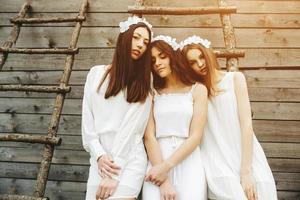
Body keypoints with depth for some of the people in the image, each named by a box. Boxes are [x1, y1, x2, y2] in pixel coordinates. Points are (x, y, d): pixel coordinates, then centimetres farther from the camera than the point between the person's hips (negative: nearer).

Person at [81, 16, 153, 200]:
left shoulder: (144, 85, 1)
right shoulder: (96, 73, 6)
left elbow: (131, 128, -8)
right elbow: (88, 118, 4)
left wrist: (114, 174, -12)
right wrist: (99, 155, -6)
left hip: (130, 161, -2)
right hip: (100, 160, 2)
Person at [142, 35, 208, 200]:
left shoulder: (198, 89, 4)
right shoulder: (152, 93, 8)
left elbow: (195, 136, -4)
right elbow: (149, 136, -3)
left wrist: (166, 166, -13)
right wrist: (164, 180, -13)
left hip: (189, 163, 0)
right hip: (157, 161, 1)